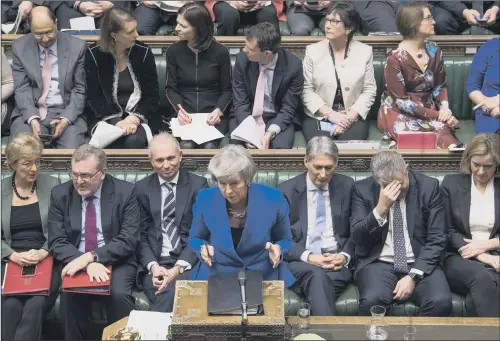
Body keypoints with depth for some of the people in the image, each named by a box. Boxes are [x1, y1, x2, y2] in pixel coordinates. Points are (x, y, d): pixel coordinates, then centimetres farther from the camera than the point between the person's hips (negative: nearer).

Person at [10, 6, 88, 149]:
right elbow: (22, 88, -2)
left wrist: (66, 119, -16)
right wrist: (32, 119, -19)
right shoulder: (19, 47, 2)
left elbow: (80, 89, -1)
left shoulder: (77, 46, -1)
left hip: (67, 112, -1)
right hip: (30, 112, 1)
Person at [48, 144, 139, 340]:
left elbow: (129, 240, -11)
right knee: (70, 293, -29)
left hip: (115, 261, -1)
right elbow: (57, 242, -4)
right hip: (75, 262, 2)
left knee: (118, 294, -30)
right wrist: (87, 263, -23)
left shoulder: (124, 192, -6)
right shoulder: (60, 194, 0)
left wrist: (90, 256, -24)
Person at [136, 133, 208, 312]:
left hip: (187, 263, -1)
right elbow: (141, 235, 8)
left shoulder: (198, 185, 5)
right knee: (170, 296, -30)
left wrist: (179, 267, -13)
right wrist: (153, 265, -10)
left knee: (173, 290, -32)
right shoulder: (142, 188, 11)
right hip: (154, 263, 1)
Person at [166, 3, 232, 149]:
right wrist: (179, 110, -13)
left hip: (212, 114, -1)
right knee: (186, 146, -29)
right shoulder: (174, 51, 2)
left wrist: (218, 110, -15)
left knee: (209, 147, -30)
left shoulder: (220, 51, -2)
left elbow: (227, 90, 4)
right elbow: (171, 88, 6)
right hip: (186, 114, 1)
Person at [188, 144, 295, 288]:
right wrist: (203, 249, -12)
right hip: (216, 276, 1)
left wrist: (277, 249, -15)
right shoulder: (205, 200, -6)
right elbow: (195, 239, 11)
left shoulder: (273, 199, -9)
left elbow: (285, 240, 7)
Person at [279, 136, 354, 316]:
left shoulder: (347, 186, 10)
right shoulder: (287, 190, 4)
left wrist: (345, 256, -7)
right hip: (301, 262, -1)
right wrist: (307, 257, -15)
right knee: (317, 276, -37)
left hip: (338, 262, 1)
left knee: (319, 281, -35)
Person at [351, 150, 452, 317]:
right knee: (372, 301, -33)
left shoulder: (429, 186, -1)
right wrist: (380, 209, -23)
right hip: (379, 263, -1)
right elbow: (358, 238, -7)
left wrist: (413, 276, -15)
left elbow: (436, 239, -3)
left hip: (419, 264, 1)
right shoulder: (362, 189, -1)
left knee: (441, 301, -29)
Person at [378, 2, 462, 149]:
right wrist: (436, 115, -18)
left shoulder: (434, 51, 4)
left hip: (428, 108, 4)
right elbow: (401, 101, -14)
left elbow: (440, 86, 12)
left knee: (444, 131, -27)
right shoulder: (396, 58, -13)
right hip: (399, 112, -4)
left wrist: (444, 109, -9)